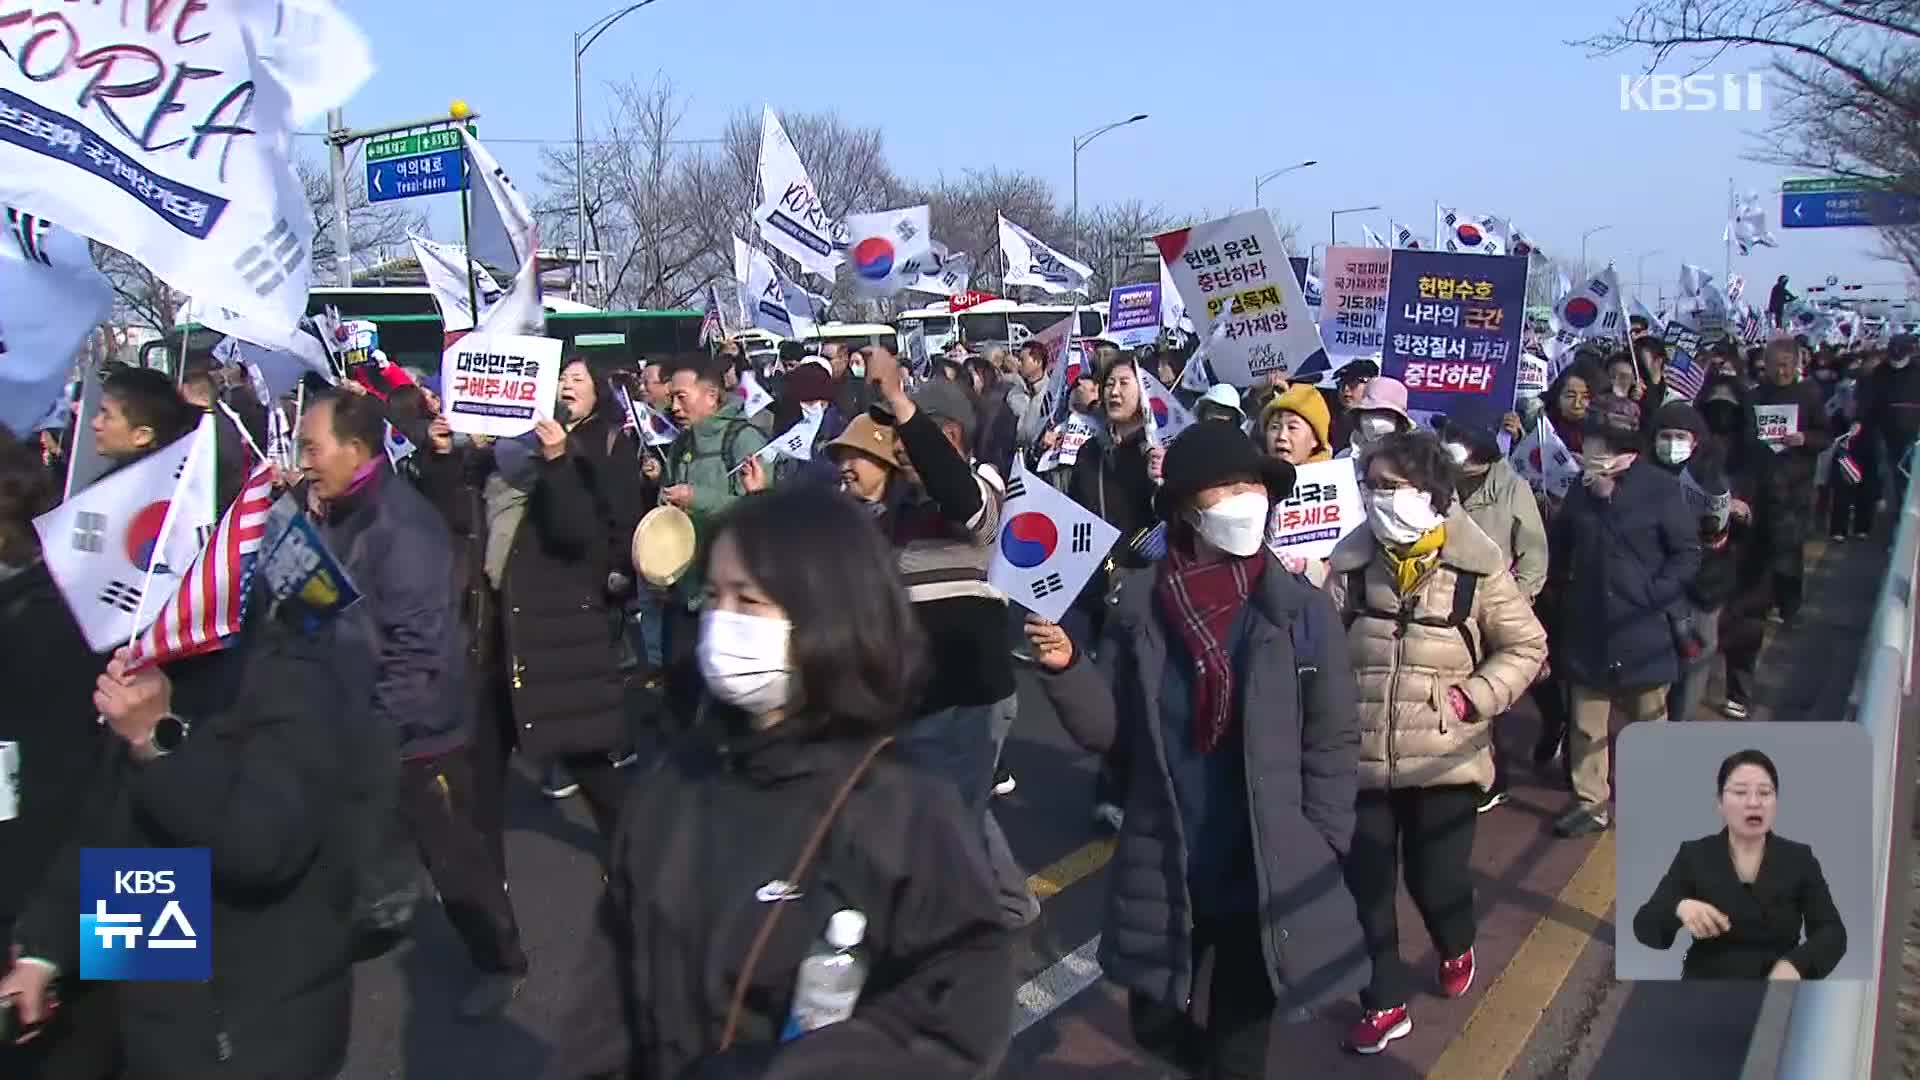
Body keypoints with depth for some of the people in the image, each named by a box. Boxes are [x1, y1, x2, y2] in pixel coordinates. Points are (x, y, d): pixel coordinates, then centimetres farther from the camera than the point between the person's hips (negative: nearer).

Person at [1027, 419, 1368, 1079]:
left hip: (1266, 876, -1)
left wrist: (1321, 851, -5)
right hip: (1163, 874, 2)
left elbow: (1333, 742, -3)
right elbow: (1104, 728, -2)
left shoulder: (1302, 609, -9)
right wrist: (1065, 669, -18)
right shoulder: (1139, 601, -5)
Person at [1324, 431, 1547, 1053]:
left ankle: (1456, 948, 45)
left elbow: (1526, 645, 1)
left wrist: (1476, 696, -11)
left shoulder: (1477, 566, -8)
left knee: (1437, 876, 10)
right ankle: (1385, 1003, 24)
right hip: (1362, 757, 2)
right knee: (1364, 884, 5)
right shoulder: (1351, 562, -3)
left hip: (1443, 760, -2)